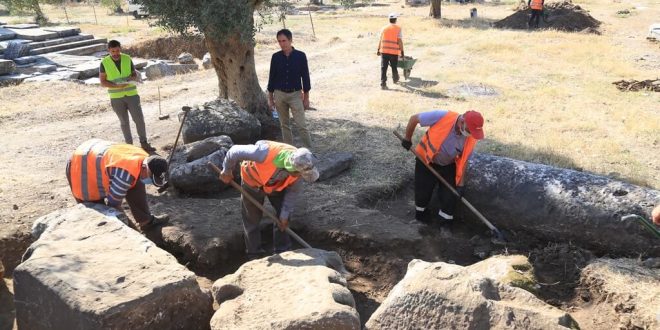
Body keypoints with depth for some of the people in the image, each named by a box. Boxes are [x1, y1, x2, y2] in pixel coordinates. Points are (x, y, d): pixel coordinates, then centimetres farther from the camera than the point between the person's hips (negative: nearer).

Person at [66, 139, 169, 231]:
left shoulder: (143, 158, -12)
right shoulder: (126, 173, -40)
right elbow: (113, 202, -26)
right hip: (80, 168, -8)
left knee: (136, 186, 3)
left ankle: (146, 220, 13)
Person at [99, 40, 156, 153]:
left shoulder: (127, 59, 0)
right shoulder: (104, 63, -5)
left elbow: (135, 74, 8)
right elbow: (102, 82, -5)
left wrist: (133, 77, -17)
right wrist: (117, 86, -21)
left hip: (131, 94, 1)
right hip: (116, 97, -1)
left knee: (139, 119, -2)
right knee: (124, 122, 7)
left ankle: (144, 144, 9)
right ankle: (129, 145, 18)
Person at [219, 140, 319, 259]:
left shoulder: (300, 164, -32)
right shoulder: (265, 153, -47)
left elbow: (294, 190, -15)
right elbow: (235, 151, -33)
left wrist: (285, 214, -13)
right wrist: (227, 172, -15)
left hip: (278, 184, 3)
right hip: (253, 180, -3)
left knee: (283, 216, -1)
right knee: (252, 218, 5)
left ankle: (283, 252, 15)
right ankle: (254, 255, 21)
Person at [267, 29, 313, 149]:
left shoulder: (300, 56, -4)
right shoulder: (276, 57, 1)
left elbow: (305, 76, 0)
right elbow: (272, 77, 8)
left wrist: (306, 97, 0)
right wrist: (270, 97, 7)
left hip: (295, 94, -2)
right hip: (279, 94, 3)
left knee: (302, 125, -8)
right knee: (284, 125, 9)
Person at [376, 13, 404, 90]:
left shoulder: (384, 28, 8)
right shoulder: (398, 29, -2)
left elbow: (380, 40, 8)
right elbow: (400, 41, -7)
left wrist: (378, 50, 14)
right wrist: (402, 51, -2)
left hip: (384, 51, 2)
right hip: (394, 51, -2)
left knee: (383, 68, -1)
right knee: (394, 67, 17)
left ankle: (383, 84, -8)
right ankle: (395, 79, 39)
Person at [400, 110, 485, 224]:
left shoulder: (471, 139, -21)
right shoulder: (442, 117, -33)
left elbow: (463, 161, -7)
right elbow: (414, 118, -20)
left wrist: (460, 184, -9)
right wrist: (407, 139, -10)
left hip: (448, 166, 2)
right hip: (426, 160, -2)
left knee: (450, 196, -3)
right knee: (423, 191, 5)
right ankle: (420, 214, 34)